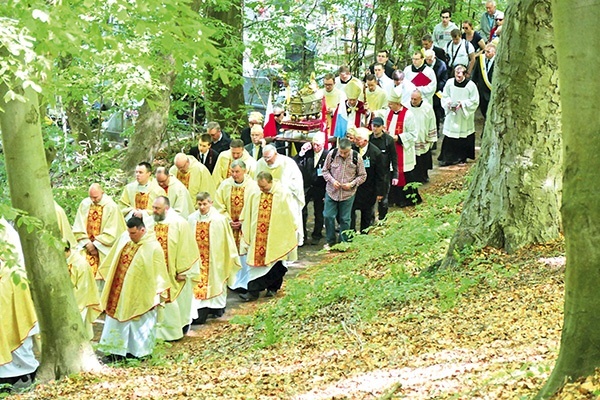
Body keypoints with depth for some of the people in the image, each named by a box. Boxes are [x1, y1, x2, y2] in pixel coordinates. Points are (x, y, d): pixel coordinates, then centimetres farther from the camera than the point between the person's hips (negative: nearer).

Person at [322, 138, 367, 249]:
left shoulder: (356, 157, -11)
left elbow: (362, 175, 0)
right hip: (332, 191, 1)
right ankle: (330, 241, 21)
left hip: (348, 193, -1)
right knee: (328, 216, 3)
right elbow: (325, 170, 3)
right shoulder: (332, 154, -9)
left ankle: (344, 243, 22)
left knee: (345, 219, 8)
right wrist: (332, 180, -14)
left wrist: (352, 184, -15)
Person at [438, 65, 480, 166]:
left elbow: (475, 102, -7)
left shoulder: (471, 85, -12)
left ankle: (462, 158, 24)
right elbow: (444, 97, 7)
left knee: (464, 138, 7)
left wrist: (462, 104, -18)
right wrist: (448, 103, -13)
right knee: (449, 138, -1)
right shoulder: (450, 83, -5)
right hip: (452, 116, 2)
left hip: (465, 117, -1)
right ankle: (447, 158, 7)